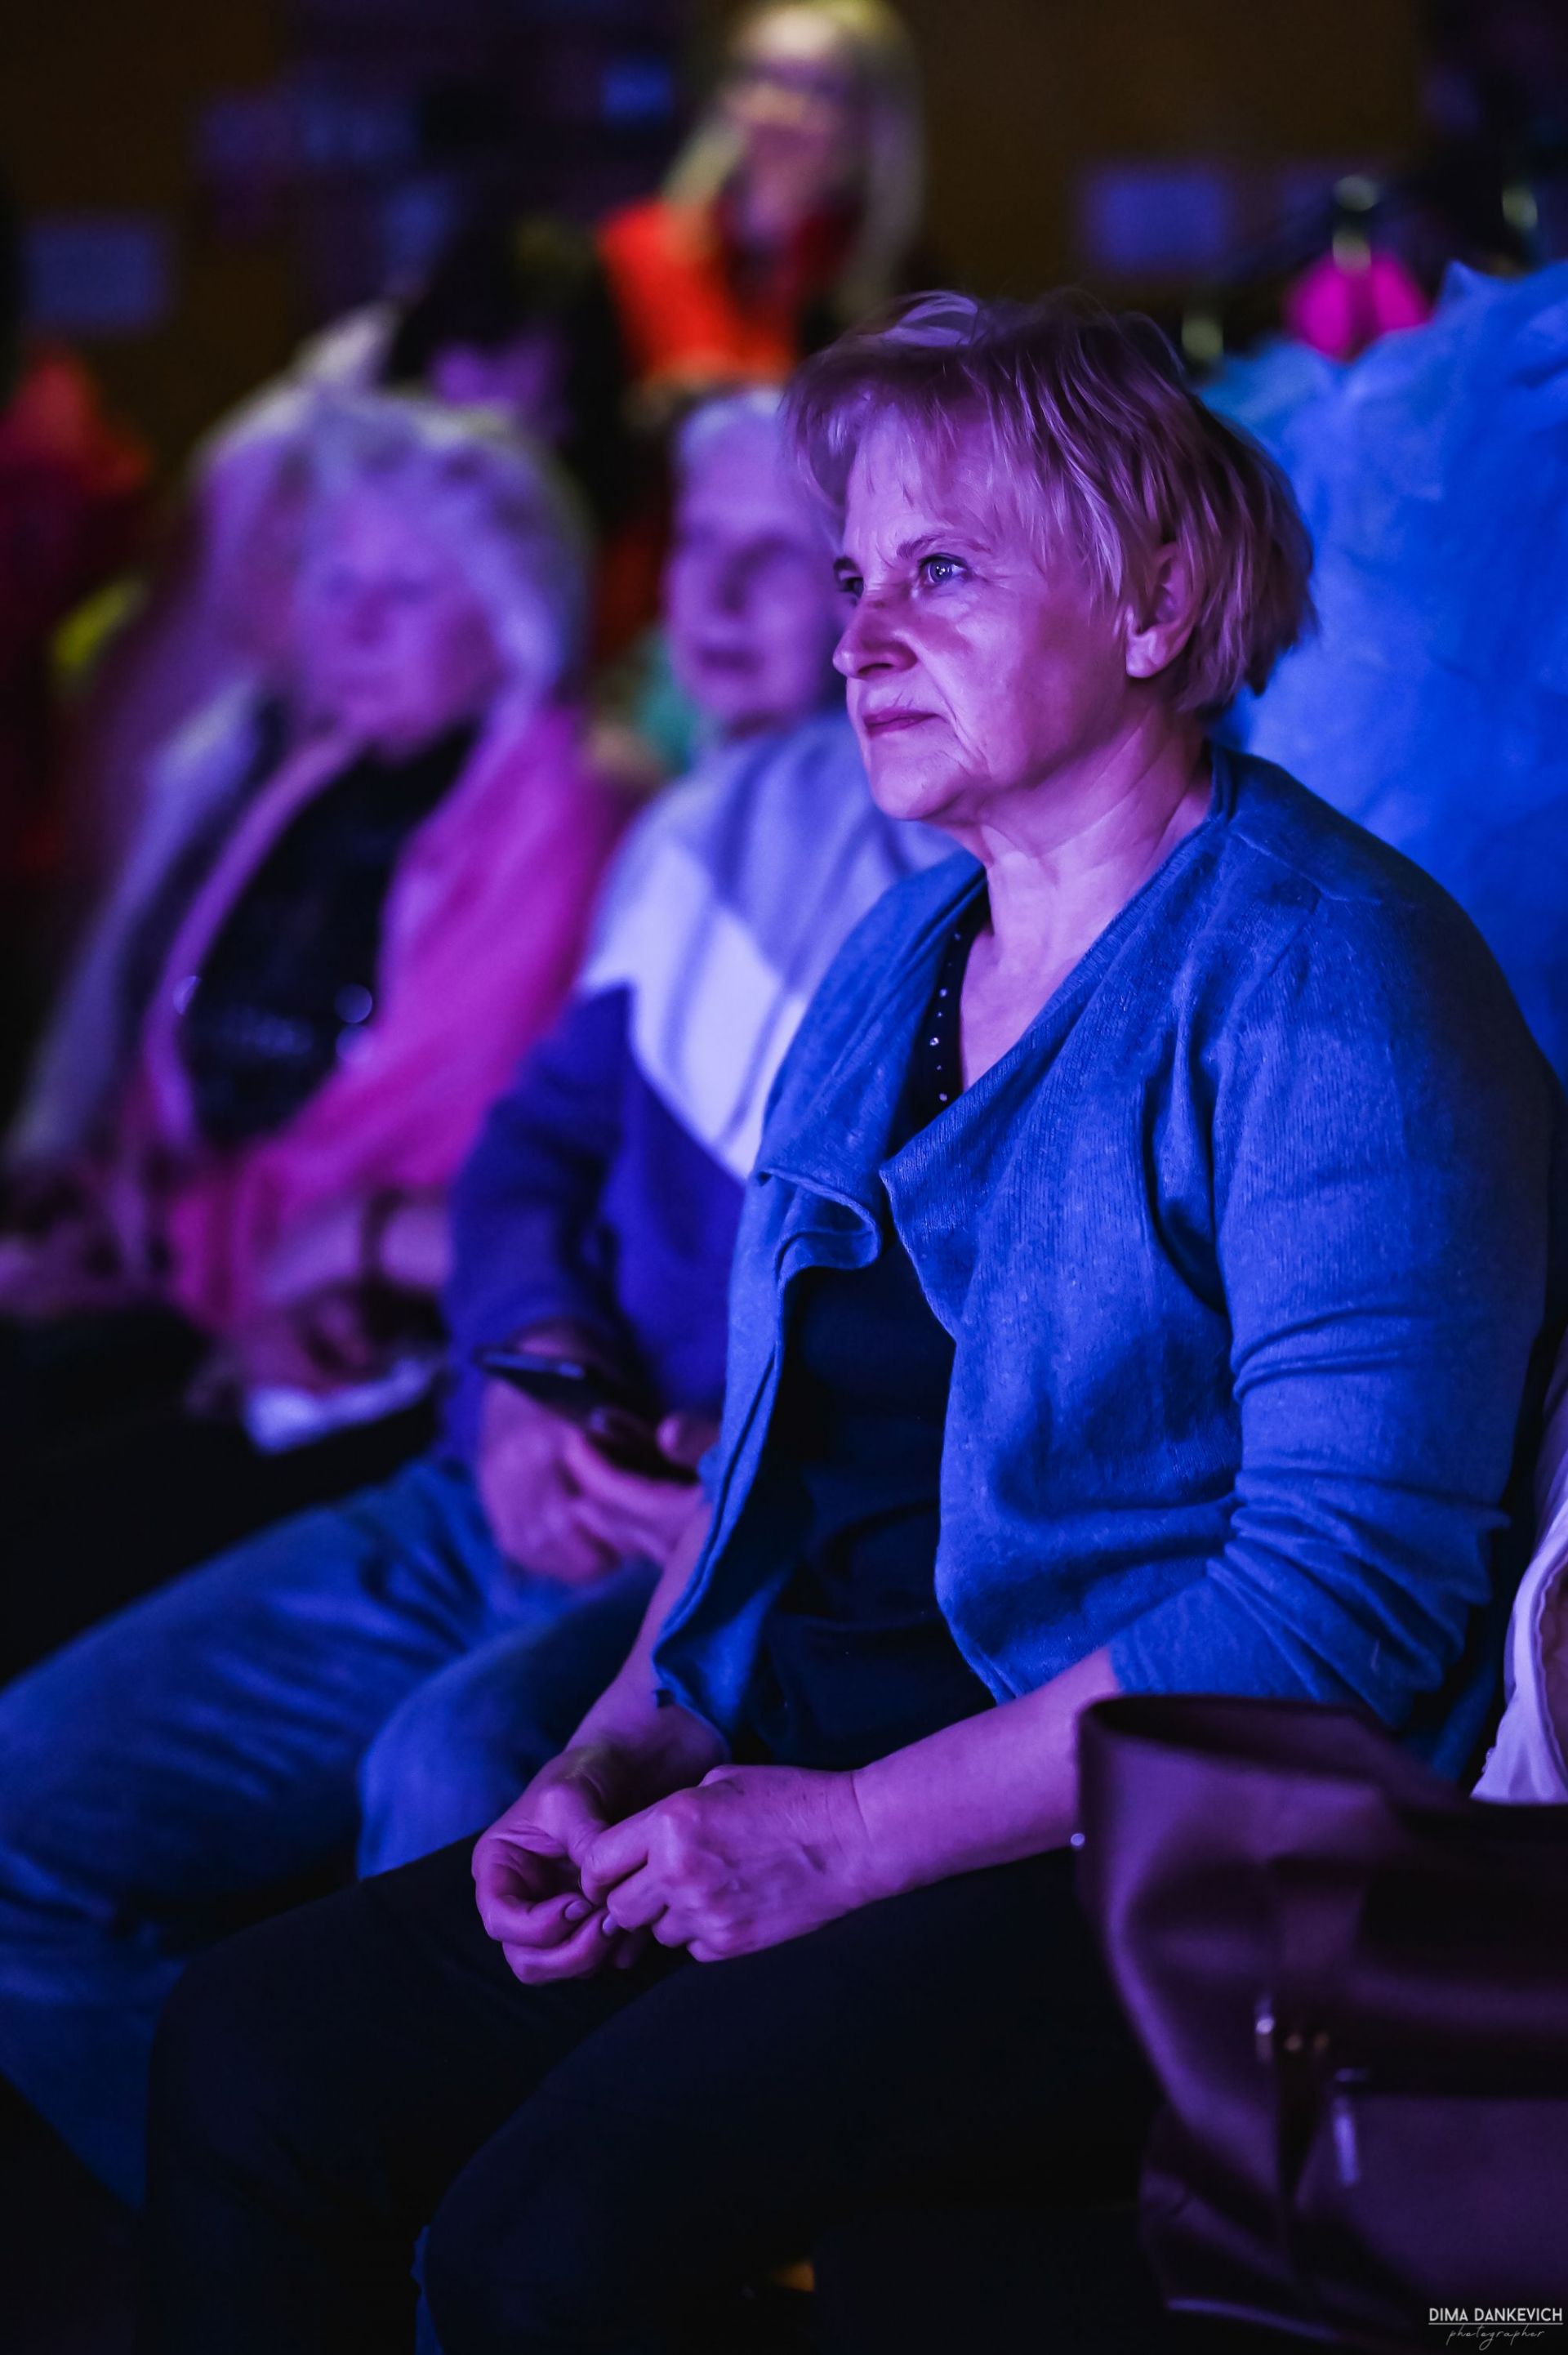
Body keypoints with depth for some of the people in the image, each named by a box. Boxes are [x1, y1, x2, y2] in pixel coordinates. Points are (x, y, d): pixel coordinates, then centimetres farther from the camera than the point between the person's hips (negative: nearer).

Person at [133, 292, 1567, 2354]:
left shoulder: (1322, 981, -12)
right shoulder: (902, 959, 16)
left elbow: (1353, 1583, -19)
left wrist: (857, 1831, -19)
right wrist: (624, 1757, 4)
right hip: (803, 1789, 8)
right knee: (250, 2053, -8)